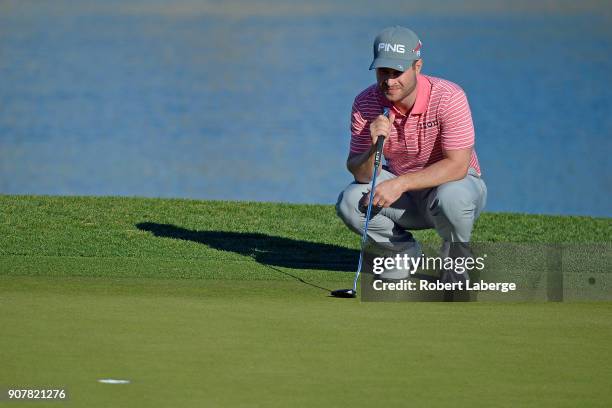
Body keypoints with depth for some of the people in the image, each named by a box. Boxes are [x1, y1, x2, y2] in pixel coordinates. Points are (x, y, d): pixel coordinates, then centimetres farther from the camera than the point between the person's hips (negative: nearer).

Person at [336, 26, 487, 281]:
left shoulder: (448, 97, -24)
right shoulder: (366, 104, -13)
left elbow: (457, 165, -28)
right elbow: (360, 173, -14)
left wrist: (400, 183, -36)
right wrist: (375, 148, -36)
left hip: (458, 184, -4)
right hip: (404, 194, 4)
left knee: (451, 197, -39)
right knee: (350, 201, -22)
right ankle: (408, 257, 4)